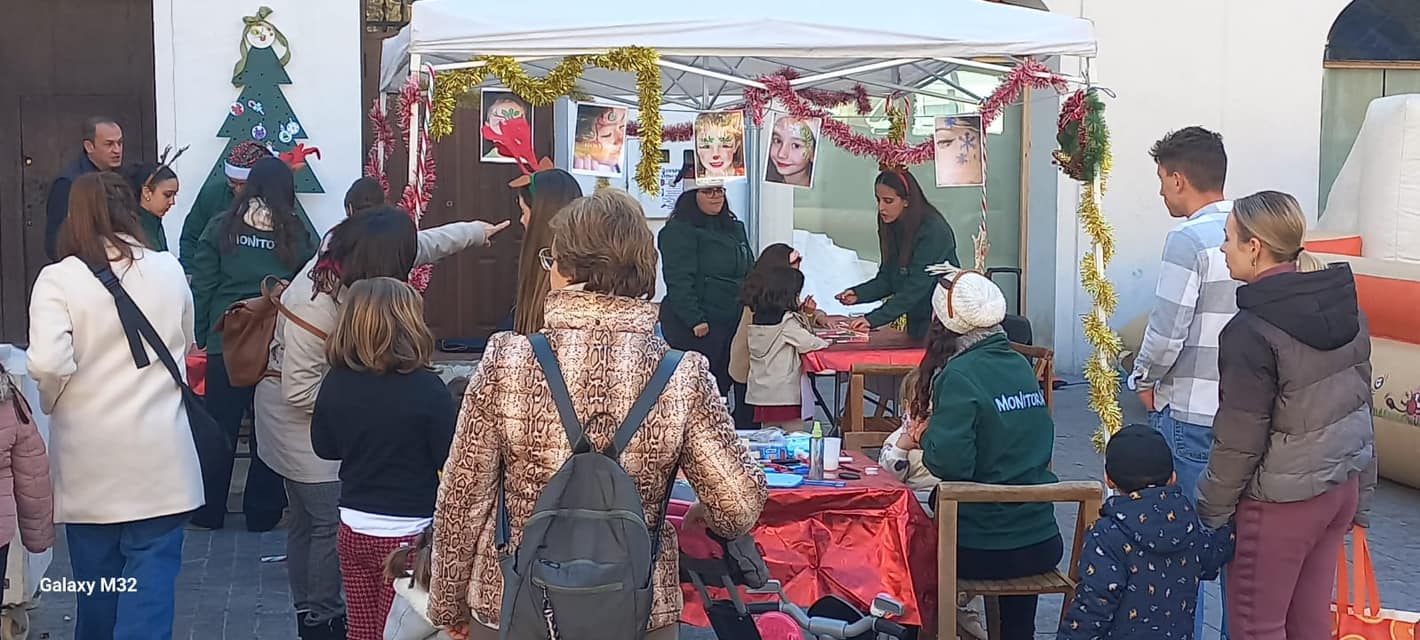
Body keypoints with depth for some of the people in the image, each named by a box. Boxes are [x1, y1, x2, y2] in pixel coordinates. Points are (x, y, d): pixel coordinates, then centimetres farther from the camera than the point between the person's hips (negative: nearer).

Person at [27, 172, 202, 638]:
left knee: (96, 578, 15)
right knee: (151, 578, 2)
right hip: (158, 458, 0)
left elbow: (48, 363, -21)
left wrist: (51, 405, -2)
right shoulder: (170, 270, -1)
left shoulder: (59, 278, -10)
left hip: (90, 460, 0)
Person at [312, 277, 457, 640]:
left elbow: (324, 447, 10)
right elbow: (452, 463, -13)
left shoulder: (336, 382, -4)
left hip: (353, 529, 5)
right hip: (409, 534, -4)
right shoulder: (425, 387, -19)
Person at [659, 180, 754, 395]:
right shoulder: (679, 231, -8)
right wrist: (695, 320, -22)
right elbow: (679, 281, -16)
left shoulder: (735, 228, 18)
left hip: (733, 321, 8)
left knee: (724, 383, 6)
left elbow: (749, 273, 24)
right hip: (698, 327, -7)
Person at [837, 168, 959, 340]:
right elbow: (886, 279, 6)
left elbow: (916, 286, -25)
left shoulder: (933, 231, -20)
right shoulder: (893, 229, 3)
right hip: (917, 321, 7)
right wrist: (858, 294, -14)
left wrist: (874, 319, -30)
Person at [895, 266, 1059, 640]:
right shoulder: (1021, 365, 5)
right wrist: (931, 434, 13)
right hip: (1042, 543, 5)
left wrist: (924, 438, -4)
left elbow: (951, 462, -26)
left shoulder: (959, 374, -17)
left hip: (981, 551, -5)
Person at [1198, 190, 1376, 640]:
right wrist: (1361, 497, 18)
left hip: (1281, 500, -8)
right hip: (1343, 486, 8)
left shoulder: (1251, 332, -22)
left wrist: (1210, 512, -5)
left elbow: (1239, 441, -18)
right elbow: (1361, 404, 10)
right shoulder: (1347, 310, 2)